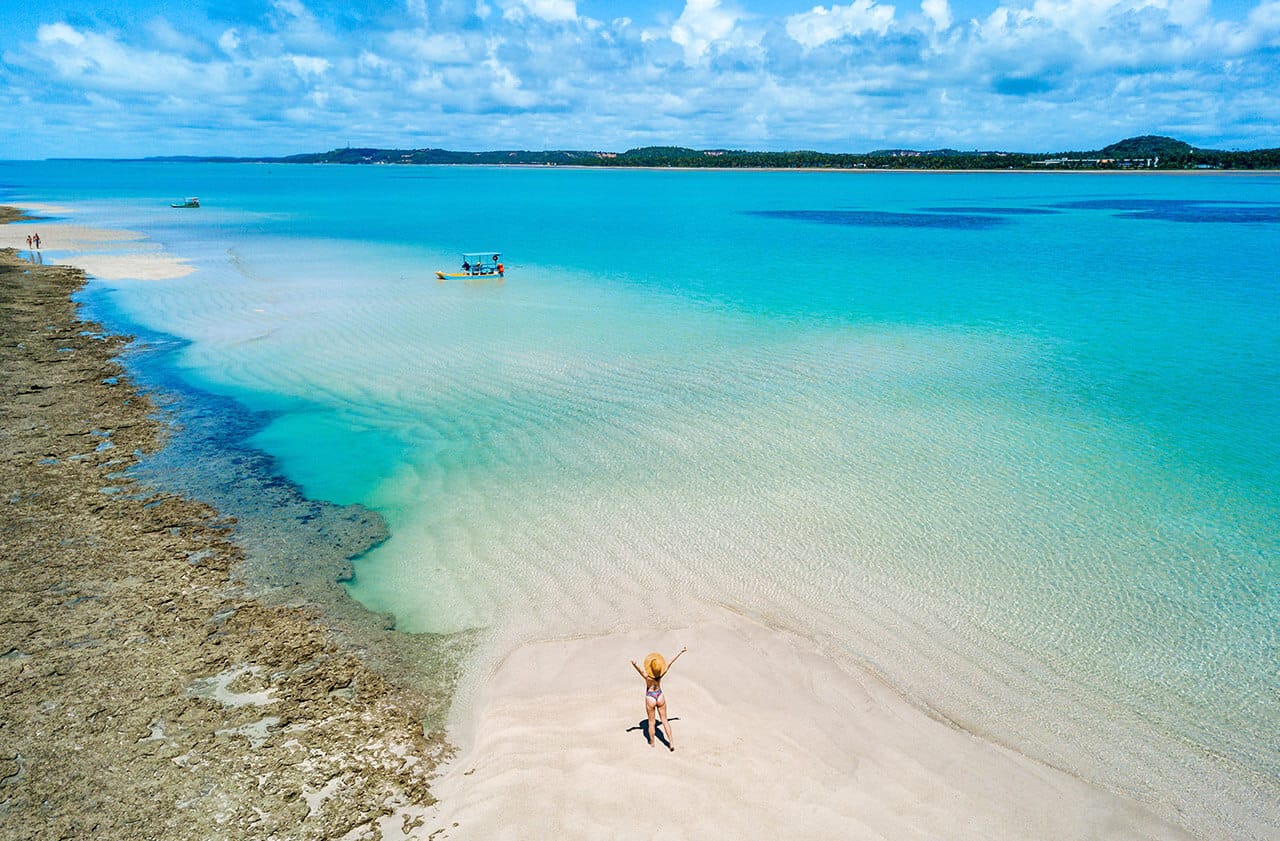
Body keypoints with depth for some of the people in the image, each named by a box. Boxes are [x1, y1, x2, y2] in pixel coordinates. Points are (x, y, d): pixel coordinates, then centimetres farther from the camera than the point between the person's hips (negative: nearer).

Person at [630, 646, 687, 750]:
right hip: (660, 697, 3)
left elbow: (640, 670, -51)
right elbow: (671, 661, -14)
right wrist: (681, 651, -7)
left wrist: (634, 664, -74)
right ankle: (671, 743, 15)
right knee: (664, 720, 16)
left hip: (650, 699, -2)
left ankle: (652, 743, 33)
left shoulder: (647, 676, -31)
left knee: (651, 722, 17)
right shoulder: (661, 674, -22)